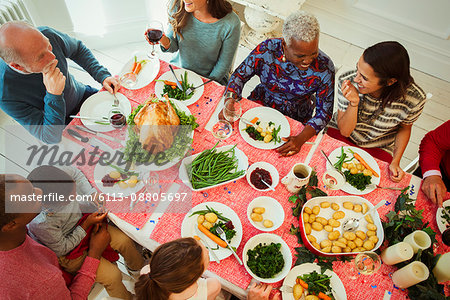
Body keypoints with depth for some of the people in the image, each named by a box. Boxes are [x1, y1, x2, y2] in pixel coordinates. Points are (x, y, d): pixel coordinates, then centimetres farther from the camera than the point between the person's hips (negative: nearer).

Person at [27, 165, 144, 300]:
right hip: (69, 254, -5)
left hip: (81, 225, 6)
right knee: (112, 276, -14)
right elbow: (62, 249, -22)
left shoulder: (59, 181, -29)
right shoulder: (40, 224, -40)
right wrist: (87, 224, -24)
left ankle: (139, 268, 32)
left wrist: (92, 193, -13)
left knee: (124, 240, 0)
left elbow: (75, 172, -3)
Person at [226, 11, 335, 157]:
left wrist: (301, 138, -32)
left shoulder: (324, 68, -24)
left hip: (295, 118, -1)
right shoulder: (266, 50, -24)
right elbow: (239, 75, -9)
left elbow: (324, 112, -16)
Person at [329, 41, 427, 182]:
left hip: (379, 149, 0)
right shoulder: (347, 81, -25)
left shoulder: (415, 99, -25)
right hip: (339, 135, 1)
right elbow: (344, 131, -17)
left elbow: (404, 128, 0)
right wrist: (354, 103, -34)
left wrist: (395, 162, -11)